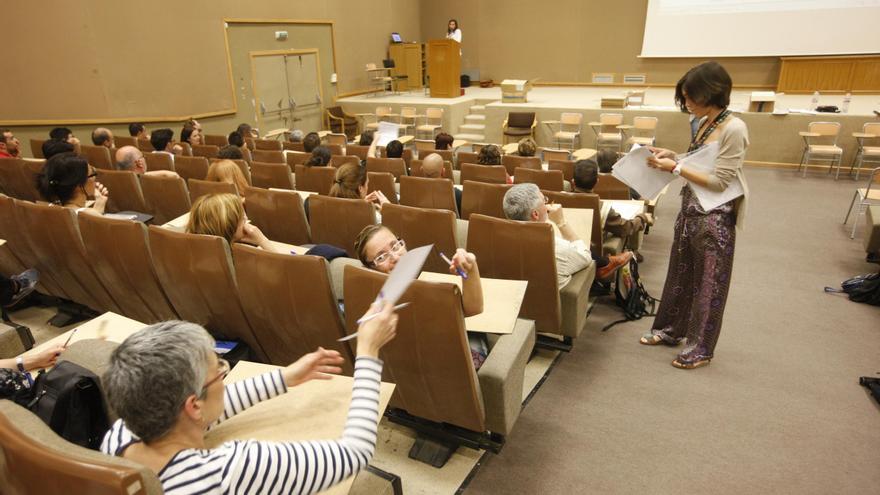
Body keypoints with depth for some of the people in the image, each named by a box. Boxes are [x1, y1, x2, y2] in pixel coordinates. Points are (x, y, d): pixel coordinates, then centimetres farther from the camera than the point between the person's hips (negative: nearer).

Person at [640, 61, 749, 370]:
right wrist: (672, 156, 0)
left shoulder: (734, 129, -20)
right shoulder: (704, 124, 6)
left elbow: (719, 182, -21)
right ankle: (671, 329, 35)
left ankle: (701, 348, 22)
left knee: (707, 282, 6)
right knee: (680, 273, 18)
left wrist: (675, 168, -21)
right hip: (691, 210, 8)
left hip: (715, 218, -8)